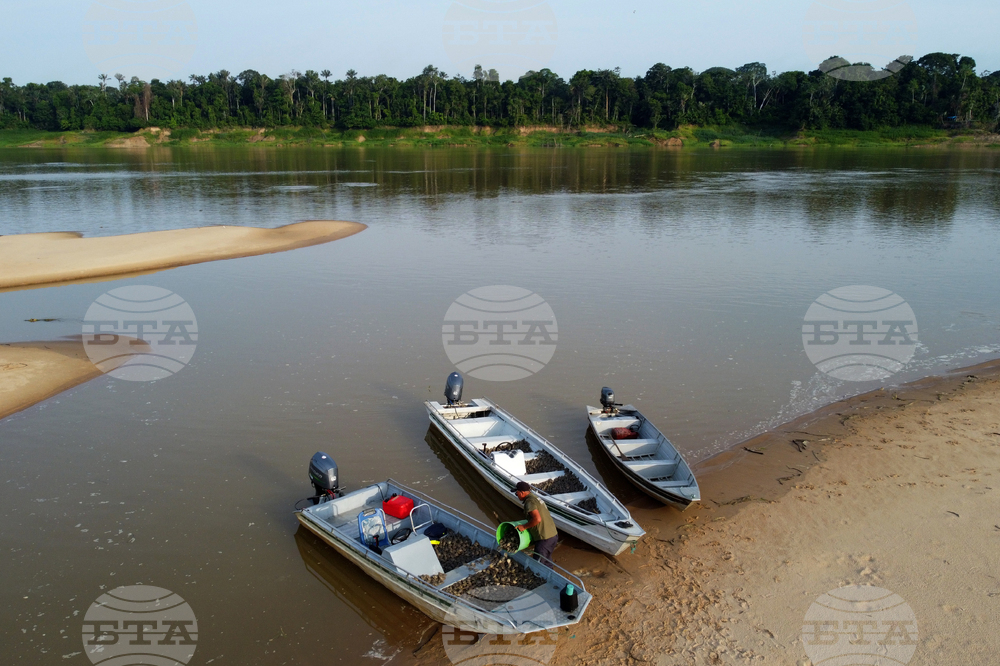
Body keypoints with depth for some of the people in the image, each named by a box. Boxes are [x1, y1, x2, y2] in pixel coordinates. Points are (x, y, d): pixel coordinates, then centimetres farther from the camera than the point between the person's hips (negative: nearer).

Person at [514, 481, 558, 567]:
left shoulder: (529, 501, -16)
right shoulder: (535, 497, 14)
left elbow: (537, 519, -28)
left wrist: (524, 526, -16)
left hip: (544, 539, -10)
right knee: (547, 562, 24)